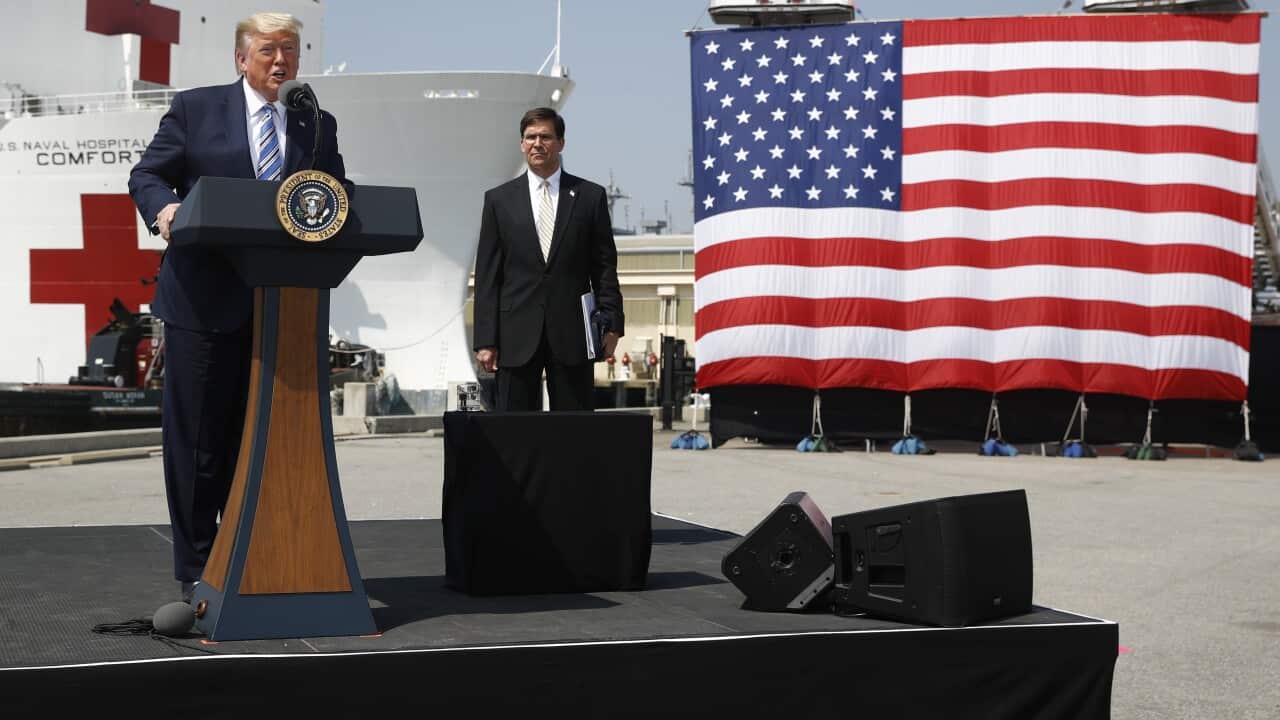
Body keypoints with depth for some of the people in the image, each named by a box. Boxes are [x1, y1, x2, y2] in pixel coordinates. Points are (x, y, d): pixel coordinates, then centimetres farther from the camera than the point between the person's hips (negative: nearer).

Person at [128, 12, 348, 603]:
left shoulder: (318, 126, 13)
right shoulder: (194, 109, 5)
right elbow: (147, 175, 3)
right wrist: (163, 208, -18)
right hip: (206, 303, -3)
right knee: (196, 437, 1)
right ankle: (197, 570, 10)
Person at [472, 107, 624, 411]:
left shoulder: (590, 196, 7)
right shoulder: (499, 200, 8)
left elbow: (605, 266, 6)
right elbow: (487, 276, 5)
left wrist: (611, 325, -3)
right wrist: (485, 340, -2)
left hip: (572, 334, 0)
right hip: (517, 335, 1)